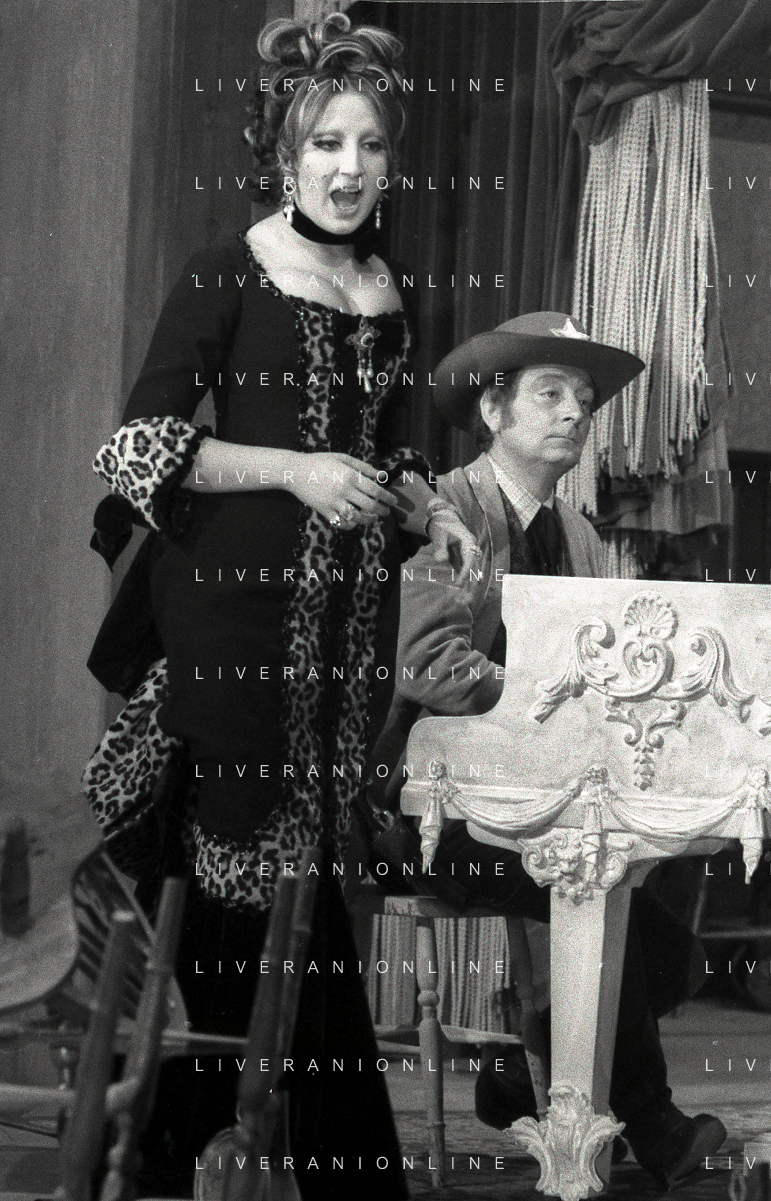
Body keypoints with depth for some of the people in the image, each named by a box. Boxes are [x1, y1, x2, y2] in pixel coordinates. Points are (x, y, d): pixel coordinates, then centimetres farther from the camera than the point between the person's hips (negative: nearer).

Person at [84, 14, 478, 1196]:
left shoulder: (387, 293, 12)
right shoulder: (227, 278, -6)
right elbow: (137, 448, -10)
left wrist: (433, 514, 6)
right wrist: (293, 469, -16)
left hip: (351, 611, 6)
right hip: (238, 608, -5)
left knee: (318, 866, 4)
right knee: (242, 865, -5)